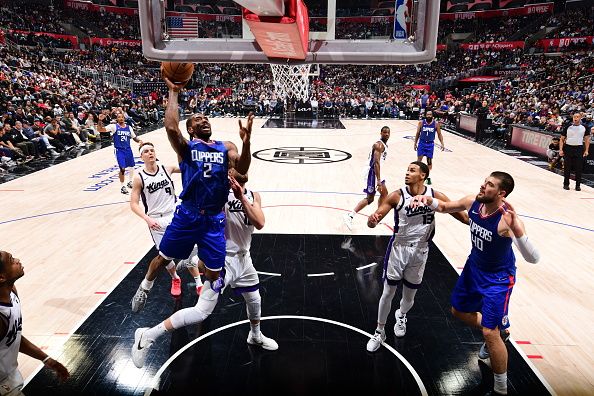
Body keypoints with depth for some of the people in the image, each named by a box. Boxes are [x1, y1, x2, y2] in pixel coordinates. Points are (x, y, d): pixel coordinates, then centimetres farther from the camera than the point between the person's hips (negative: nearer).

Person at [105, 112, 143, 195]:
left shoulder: (129, 127, 7)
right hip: (119, 150, -5)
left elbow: (134, 137, 14)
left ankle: (130, 182, 39)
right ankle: (123, 187, 3)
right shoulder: (114, 126, -6)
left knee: (131, 166, 14)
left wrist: (139, 141, -6)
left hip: (128, 149, 5)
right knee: (122, 168, -12)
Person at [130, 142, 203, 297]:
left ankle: (199, 284, 14)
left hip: (175, 216, 1)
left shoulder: (167, 169, -1)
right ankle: (175, 279, 35)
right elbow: (134, 204, -6)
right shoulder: (139, 178, -6)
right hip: (156, 221, -1)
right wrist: (147, 219, -20)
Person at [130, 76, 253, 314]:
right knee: (163, 257, 15)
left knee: (214, 272, 9)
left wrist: (246, 142, -26)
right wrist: (173, 92, -14)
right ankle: (144, 289, 47)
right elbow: (171, 127, -22)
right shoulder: (185, 147, 0)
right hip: (187, 215, -2)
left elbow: (241, 170, -10)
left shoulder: (226, 147, 8)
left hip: (215, 219, 2)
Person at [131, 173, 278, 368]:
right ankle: (148, 336, 1)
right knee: (202, 312, -11)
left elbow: (259, 223, -15)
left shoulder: (253, 196, 2)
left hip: (243, 258, 7)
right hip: (223, 259, -7)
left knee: (255, 301, 24)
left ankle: (255, 336, 52)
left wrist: (242, 198, -26)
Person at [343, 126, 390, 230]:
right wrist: (378, 180, -32)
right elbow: (376, 163, -27)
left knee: (384, 193, 18)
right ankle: (350, 216, -9)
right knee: (370, 198, -9)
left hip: (376, 171, 10)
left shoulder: (385, 144, 13)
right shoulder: (379, 145, -18)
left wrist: (379, 179, 26)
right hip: (372, 171, -10)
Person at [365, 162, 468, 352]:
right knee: (388, 292, 3)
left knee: (409, 296, 15)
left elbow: (462, 216, -3)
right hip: (398, 248, -1)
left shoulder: (435, 196, -9)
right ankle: (379, 332, 25)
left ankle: (401, 316, 51)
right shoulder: (397, 196, -13)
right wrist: (372, 220, -39)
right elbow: (374, 220, -16)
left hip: (420, 251, 1)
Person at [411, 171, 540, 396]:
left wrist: (516, 229, -54)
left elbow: (533, 259, -39)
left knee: (490, 332, -7)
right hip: (474, 268, 7)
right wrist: (428, 200, -18)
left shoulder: (507, 220, -33)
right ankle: (500, 332, 48)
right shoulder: (473, 202, -15)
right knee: (459, 311, 22)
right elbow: (445, 207, 3)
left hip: (498, 278, -7)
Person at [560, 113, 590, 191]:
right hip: (568, 148, -1)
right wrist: (560, 149, -5)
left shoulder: (584, 128, 4)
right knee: (567, 168, 4)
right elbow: (562, 139, 4)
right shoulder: (568, 127, 1)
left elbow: (587, 140, 9)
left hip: (579, 149, 1)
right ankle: (566, 184, 15)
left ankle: (577, 185, 9)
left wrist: (586, 150, 0)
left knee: (579, 168, 1)